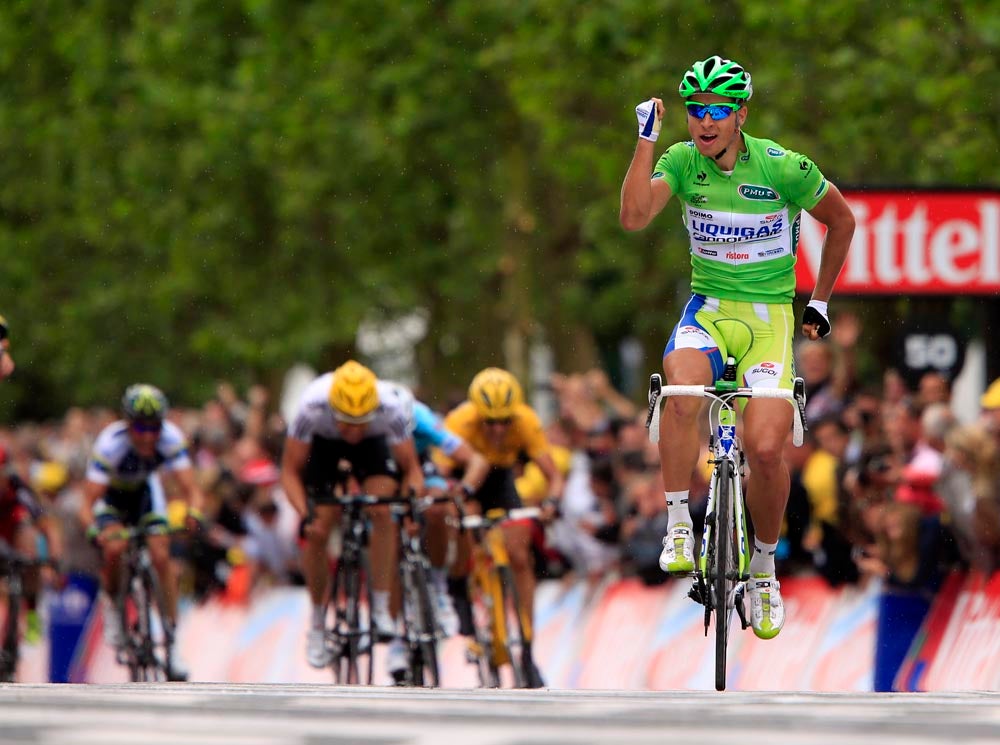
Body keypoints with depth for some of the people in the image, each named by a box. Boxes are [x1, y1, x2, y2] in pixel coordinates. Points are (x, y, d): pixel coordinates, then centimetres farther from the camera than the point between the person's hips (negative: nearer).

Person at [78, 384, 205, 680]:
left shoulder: (171, 439, -30)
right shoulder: (110, 444, -37)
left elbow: (191, 489, -31)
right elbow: (88, 503, -39)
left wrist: (194, 512, -53)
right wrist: (94, 529, -58)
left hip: (145, 489, 2)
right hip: (110, 493, -2)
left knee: (161, 556, -15)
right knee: (115, 547, -27)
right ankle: (110, 602, 4)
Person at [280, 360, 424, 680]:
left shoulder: (394, 407, -37)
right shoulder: (312, 406, -39)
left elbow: (411, 468, -23)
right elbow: (290, 471, -26)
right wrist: (305, 514, -41)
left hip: (374, 444, 0)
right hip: (323, 445, 0)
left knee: (383, 512, -24)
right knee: (317, 532, -9)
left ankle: (381, 610, -13)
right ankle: (318, 624, 11)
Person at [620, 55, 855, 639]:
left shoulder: (783, 168, -11)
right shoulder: (682, 161, -4)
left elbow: (842, 221, 6)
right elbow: (635, 217, -20)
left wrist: (820, 302, 10)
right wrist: (647, 138, -21)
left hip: (769, 313, -2)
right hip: (709, 307, 2)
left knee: (766, 447, -18)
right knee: (683, 390, -34)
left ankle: (764, 569, 8)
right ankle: (679, 529, -21)